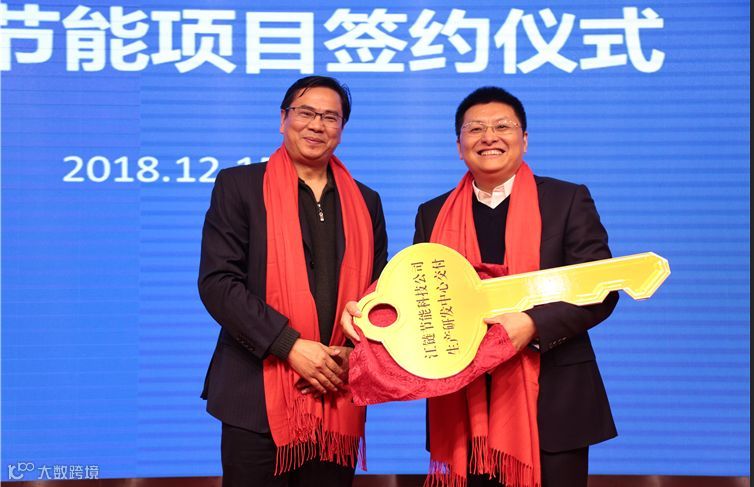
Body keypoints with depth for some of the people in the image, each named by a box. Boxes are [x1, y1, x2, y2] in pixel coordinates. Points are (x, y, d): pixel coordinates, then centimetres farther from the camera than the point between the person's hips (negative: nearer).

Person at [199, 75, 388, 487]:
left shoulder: (365, 202, 12)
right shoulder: (238, 185, 1)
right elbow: (217, 282, -8)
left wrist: (355, 352, -5)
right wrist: (291, 345, -15)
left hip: (337, 399, 3)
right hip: (258, 396, -3)